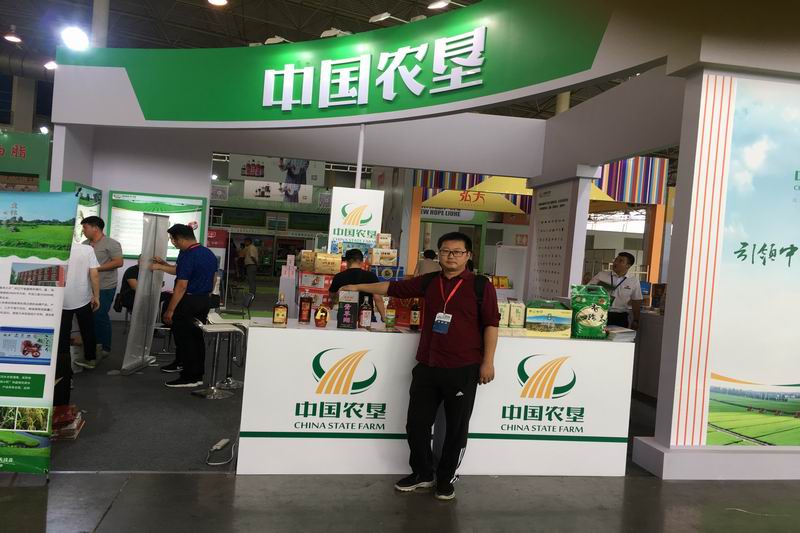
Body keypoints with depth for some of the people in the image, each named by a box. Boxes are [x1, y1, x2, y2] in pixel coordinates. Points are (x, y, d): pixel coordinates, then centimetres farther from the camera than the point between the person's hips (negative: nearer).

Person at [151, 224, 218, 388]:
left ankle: (190, 377, 5)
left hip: (188, 301, -9)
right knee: (197, 337, 16)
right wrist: (162, 266, 30)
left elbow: (181, 286, -22)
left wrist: (170, 311, -19)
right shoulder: (209, 254, 10)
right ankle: (198, 372, 23)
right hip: (204, 301, 9)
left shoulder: (188, 256, -19)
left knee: (184, 338, 1)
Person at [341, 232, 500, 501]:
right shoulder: (428, 282, 8)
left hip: (463, 369, -4)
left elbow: (491, 324, -5)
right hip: (427, 367, 4)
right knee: (417, 423, 10)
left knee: (456, 428, 8)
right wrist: (359, 287, 17)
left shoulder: (480, 285, -4)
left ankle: (445, 480, 27)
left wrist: (488, 362, -10)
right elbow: (394, 287, 15)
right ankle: (422, 473, 31)